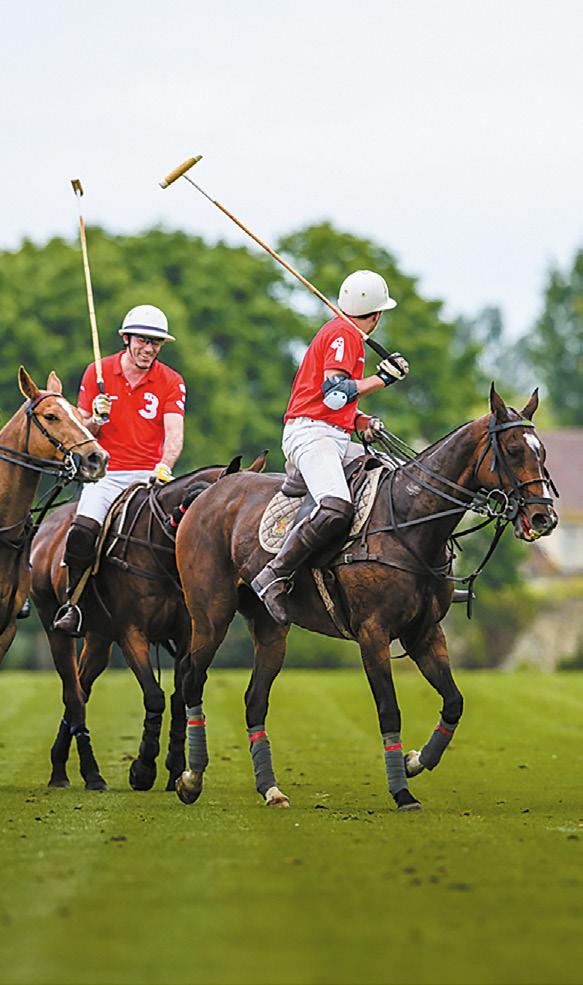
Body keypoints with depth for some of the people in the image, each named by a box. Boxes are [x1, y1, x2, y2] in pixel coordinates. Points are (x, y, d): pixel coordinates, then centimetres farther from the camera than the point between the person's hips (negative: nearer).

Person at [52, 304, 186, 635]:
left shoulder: (171, 381, 4)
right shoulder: (97, 373, 6)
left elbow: (174, 433, -9)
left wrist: (164, 466, -29)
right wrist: (95, 420, -15)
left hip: (149, 476, 0)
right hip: (105, 475, 0)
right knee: (82, 532, -24)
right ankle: (73, 602, -9)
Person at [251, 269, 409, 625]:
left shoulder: (346, 334, 26)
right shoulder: (344, 334, -6)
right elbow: (333, 395, -17)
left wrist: (362, 421, 12)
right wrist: (381, 379, -13)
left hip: (338, 440, 11)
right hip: (311, 433, -11)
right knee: (336, 509, -32)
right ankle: (275, 577, -26)